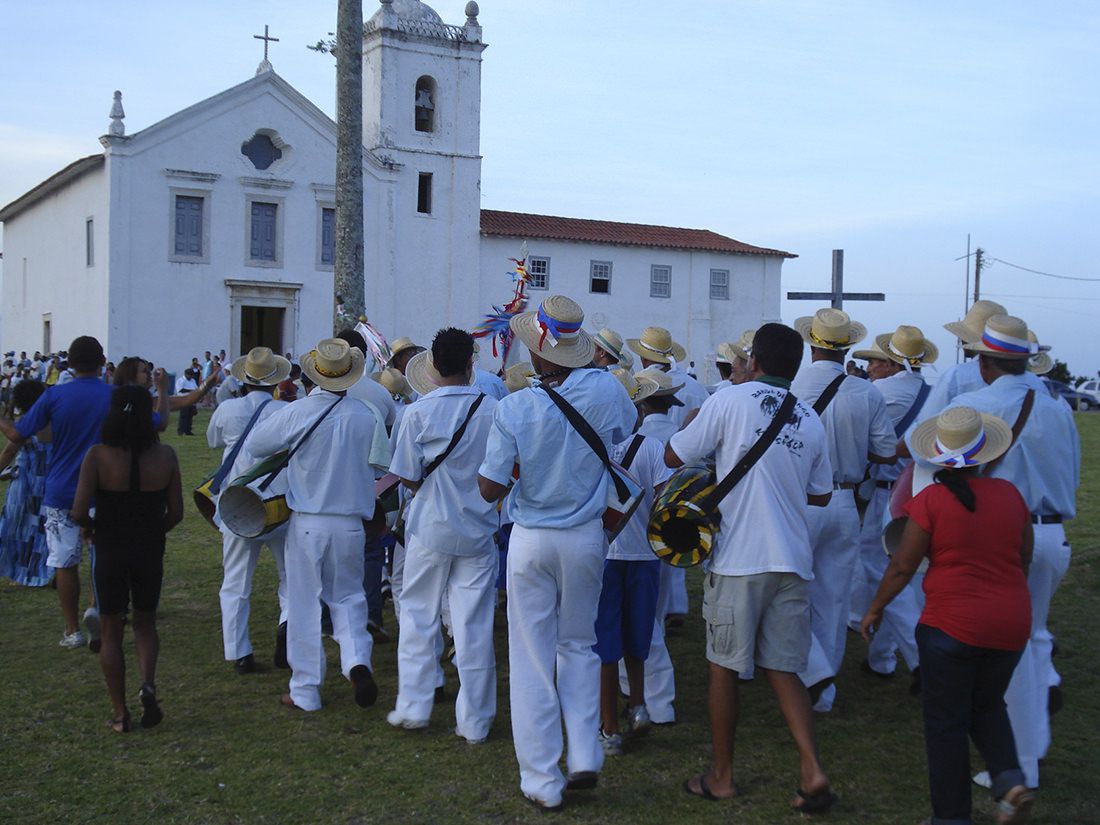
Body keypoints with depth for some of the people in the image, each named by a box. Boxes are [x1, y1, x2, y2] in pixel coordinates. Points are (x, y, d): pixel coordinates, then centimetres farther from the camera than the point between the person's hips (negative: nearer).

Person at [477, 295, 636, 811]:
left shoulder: (514, 409, -17)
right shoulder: (605, 391, -9)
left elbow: (490, 490, -13)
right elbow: (630, 425, 15)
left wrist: (483, 463, 8)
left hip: (532, 541, -2)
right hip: (587, 538, 3)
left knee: (532, 658, 7)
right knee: (578, 645, 20)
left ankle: (542, 782, 13)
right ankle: (585, 757, 15)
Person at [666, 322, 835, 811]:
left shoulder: (730, 401, -7)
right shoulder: (810, 419, 8)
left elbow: (674, 456, -1)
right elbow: (821, 493, 18)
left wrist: (698, 419, 16)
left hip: (738, 559, -4)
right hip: (793, 560, 4)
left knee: (724, 667, 9)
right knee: (783, 669, 11)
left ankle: (721, 776, 19)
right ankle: (812, 771, -1)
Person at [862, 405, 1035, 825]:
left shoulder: (931, 500, -13)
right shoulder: (1010, 495, 1)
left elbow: (902, 566, -8)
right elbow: (1024, 559, 12)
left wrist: (874, 609, 6)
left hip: (952, 625, -5)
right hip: (1011, 624, 5)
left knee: (947, 720, 8)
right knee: (987, 705, 24)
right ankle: (1010, 779, 3)